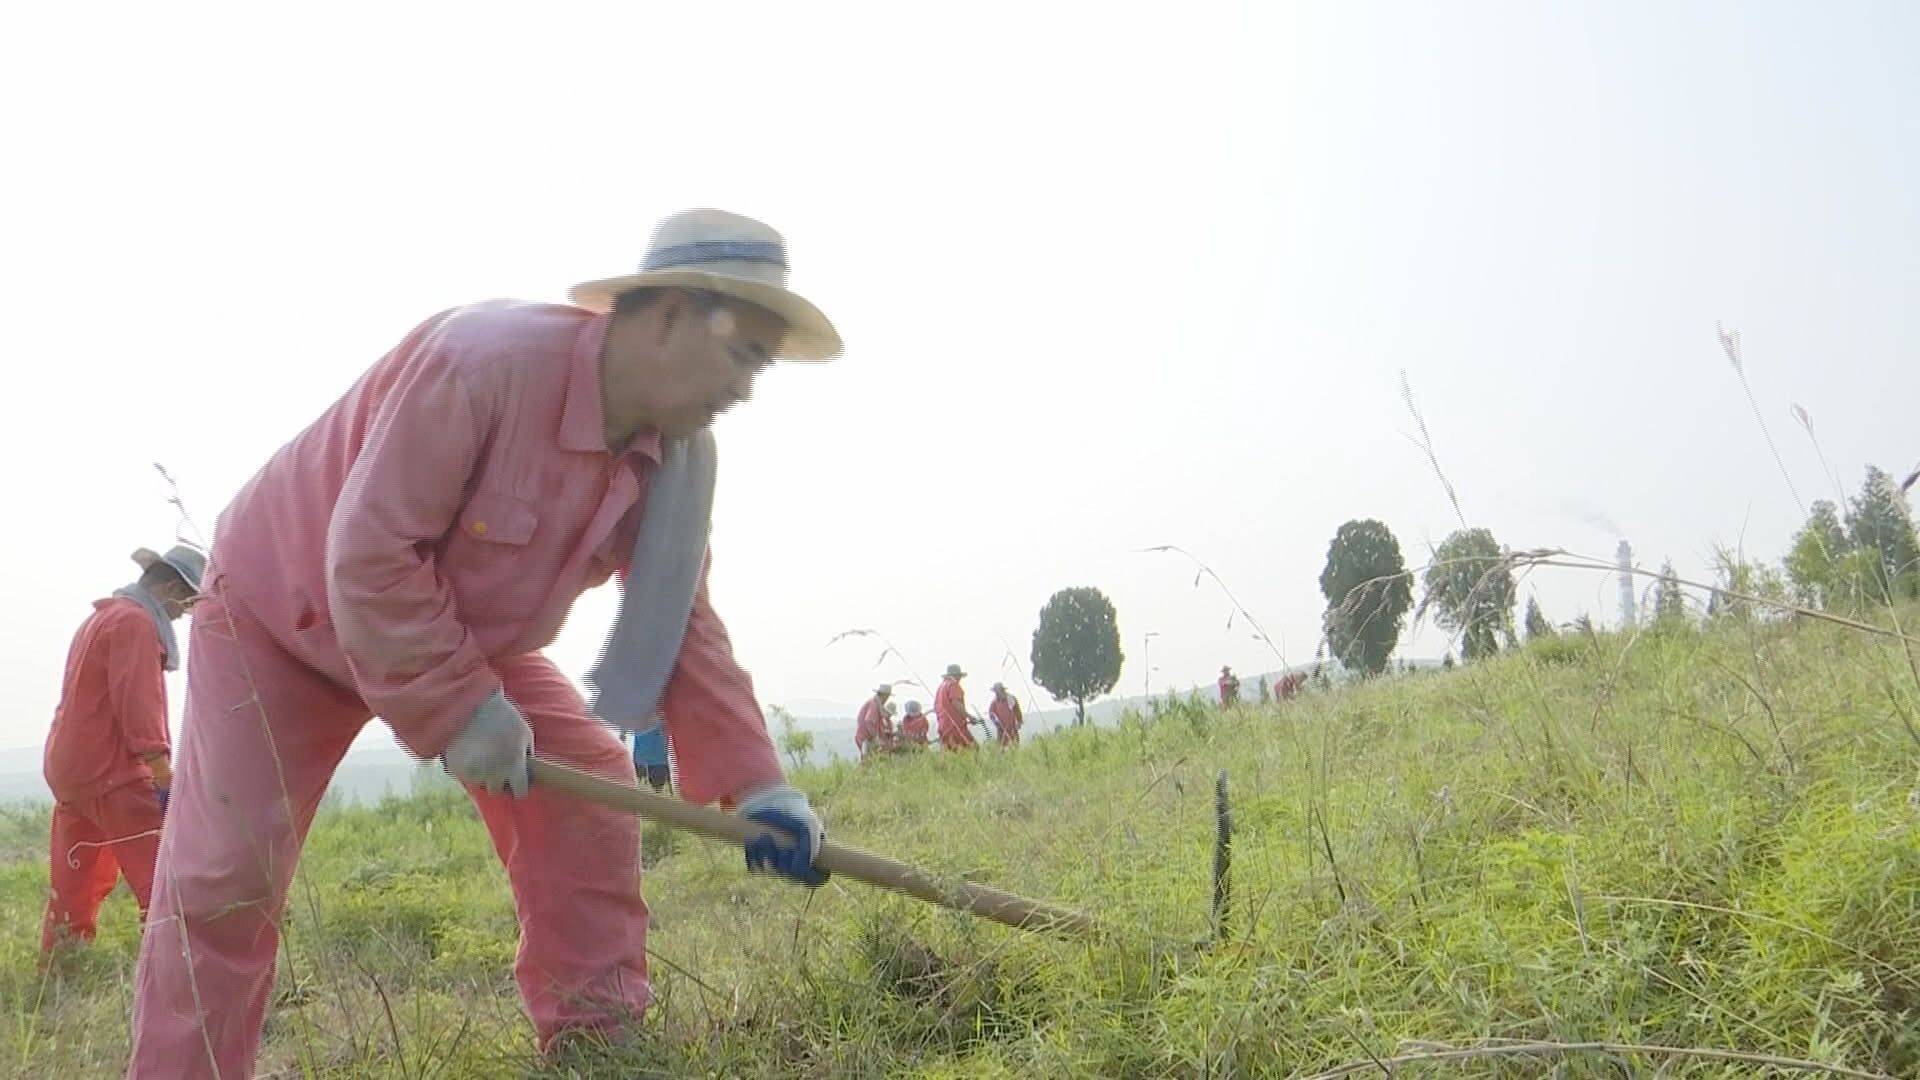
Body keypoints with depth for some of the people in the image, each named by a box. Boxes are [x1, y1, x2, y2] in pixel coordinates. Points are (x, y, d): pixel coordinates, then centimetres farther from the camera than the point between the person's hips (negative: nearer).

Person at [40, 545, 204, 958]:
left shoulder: (101, 617, 21)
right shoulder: (136, 622, -10)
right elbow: (138, 704, -18)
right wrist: (164, 779, -19)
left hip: (69, 768, 10)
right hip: (109, 771, -10)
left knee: (74, 883, 15)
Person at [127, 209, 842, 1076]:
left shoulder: (681, 454, -13)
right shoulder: (482, 360, -37)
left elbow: (684, 630, -8)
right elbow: (369, 556, -35)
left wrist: (754, 785, -17)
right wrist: (460, 707, -30)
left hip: (463, 634, 6)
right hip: (283, 609, -6)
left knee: (588, 785, -3)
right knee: (226, 873, -11)